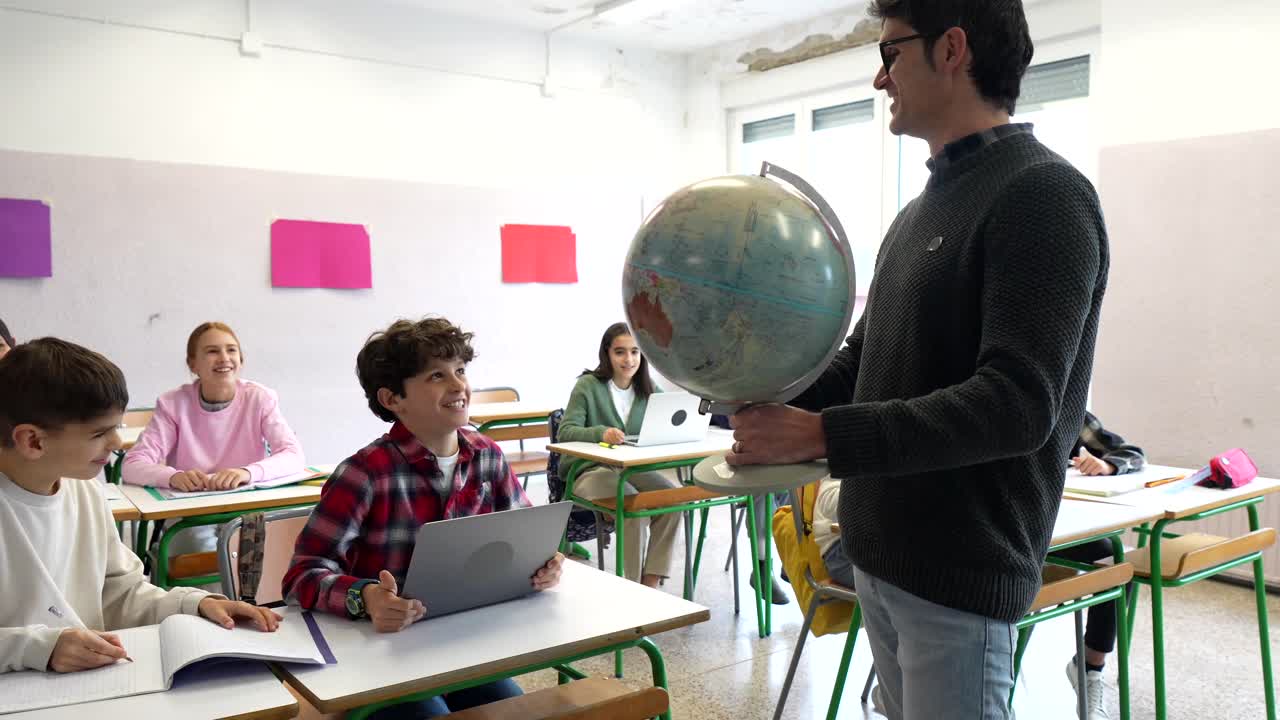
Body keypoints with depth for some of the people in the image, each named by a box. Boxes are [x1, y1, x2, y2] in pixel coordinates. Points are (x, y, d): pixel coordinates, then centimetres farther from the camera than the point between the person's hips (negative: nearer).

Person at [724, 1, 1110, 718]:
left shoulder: (1042, 192, -14)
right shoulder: (919, 212, 14)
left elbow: (1016, 406, -23)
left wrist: (820, 436, -26)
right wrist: (767, 402, -2)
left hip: (958, 577, -8)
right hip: (877, 558, 8)